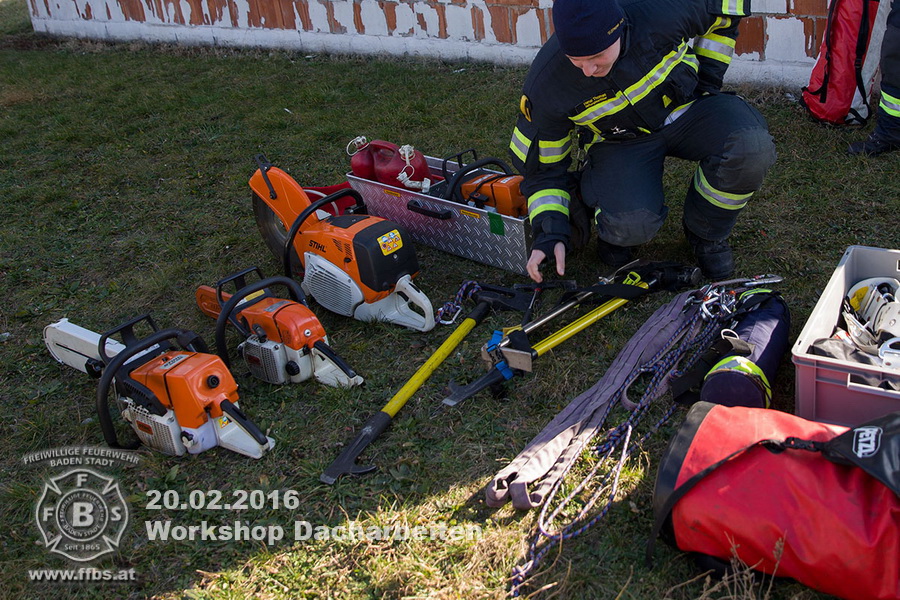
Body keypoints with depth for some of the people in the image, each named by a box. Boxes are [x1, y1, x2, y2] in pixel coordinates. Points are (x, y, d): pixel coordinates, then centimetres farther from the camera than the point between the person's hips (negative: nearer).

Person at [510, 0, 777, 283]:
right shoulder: (546, 86, -25)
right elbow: (544, 167, -10)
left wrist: (708, 77, -3)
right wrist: (549, 232, -20)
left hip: (685, 110, 2)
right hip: (618, 143, -1)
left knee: (750, 146, -31)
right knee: (631, 226, -33)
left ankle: (707, 234, -1)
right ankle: (615, 221, 9)